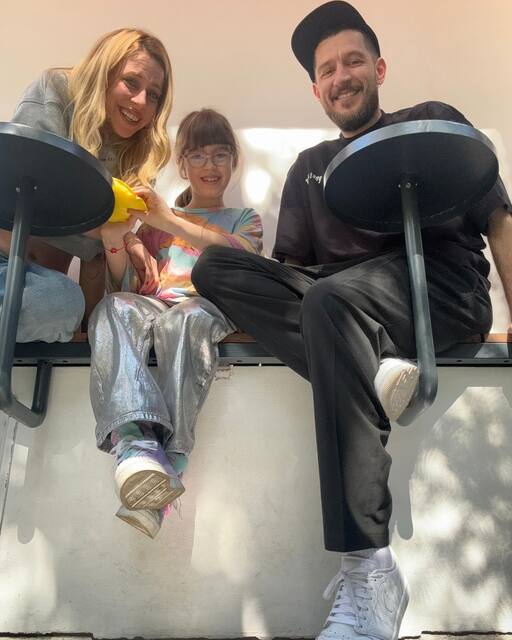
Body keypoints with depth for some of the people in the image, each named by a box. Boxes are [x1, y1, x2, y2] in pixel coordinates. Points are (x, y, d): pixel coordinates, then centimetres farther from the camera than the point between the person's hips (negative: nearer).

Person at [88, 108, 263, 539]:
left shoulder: (244, 219, 29)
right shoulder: (154, 220, 34)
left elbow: (241, 254, 1)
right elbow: (125, 286, 23)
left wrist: (169, 220, -7)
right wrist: (114, 238, 3)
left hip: (206, 306, -2)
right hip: (148, 305, 2)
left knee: (186, 318, -39)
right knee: (114, 309, -34)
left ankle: (169, 464, -49)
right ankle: (134, 442, -54)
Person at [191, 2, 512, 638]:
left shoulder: (433, 121, 20)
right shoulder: (309, 166, 27)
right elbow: (289, 266, 17)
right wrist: (249, 307, -4)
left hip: (441, 286, -3)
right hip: (338, 299, 4)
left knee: (331, 297, -36)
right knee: (214, 266, -14)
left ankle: (369, 576, -35)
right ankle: (372, 370, -31)